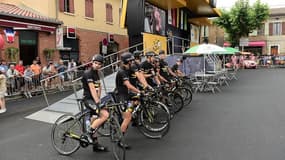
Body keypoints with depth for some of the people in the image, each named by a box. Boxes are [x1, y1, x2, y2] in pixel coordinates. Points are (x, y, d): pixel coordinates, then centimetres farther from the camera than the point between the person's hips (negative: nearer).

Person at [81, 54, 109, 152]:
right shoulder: (88, 73, -14)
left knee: (93, 122, 12)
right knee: (105, 114, -23)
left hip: (94, 99, 9)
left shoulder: (96, 73, 14)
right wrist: (97, 101, -29)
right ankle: (89, 133, -9)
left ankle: (95, 144, 22)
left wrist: (98, 98, 4)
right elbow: (92, 89, -23)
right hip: (88, 99, -9)